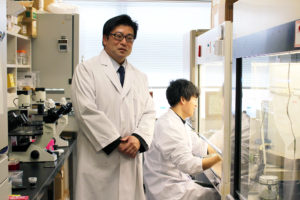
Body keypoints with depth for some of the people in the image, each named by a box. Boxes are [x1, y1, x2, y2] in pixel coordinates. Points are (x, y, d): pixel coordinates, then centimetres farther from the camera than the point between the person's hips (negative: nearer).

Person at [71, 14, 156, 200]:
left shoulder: (139, 77, 18)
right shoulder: (86, 70, 1)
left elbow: (149, 113, 11)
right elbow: (87, 111, -10)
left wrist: (139, 138, -9)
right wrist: (116, 142, -13)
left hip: (131, 160, 5)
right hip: (99, 160, -4)